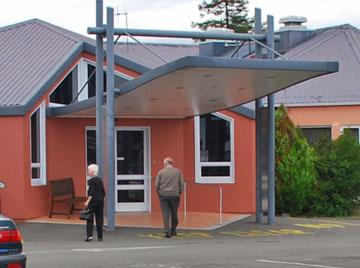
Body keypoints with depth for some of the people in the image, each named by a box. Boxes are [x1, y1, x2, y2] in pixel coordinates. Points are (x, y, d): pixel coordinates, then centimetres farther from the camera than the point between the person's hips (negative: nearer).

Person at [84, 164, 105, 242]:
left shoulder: (91, 180, -10)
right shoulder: (100, 180, 11)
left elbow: (92, 192, -20)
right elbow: (103, 192, 14)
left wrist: (87, 201, -25)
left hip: (93, 200, -7)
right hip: (100, 200, 7)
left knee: (90, 219, -4)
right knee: (99, 219, 9)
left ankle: (89, 235, -13)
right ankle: (100, 237, 11)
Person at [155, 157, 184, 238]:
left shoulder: (161, 172, 0)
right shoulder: (178, 171, 3)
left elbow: (156, 184, -1)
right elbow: (182, 184, 1)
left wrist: (158, 193, 13)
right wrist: (179, 192, 13)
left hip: (163, 195, -1)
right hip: (175, 195, 1)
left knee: (166, 214, -2)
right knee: (174, 214, 14)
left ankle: (167, 232, -10)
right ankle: (173, 230, 22)